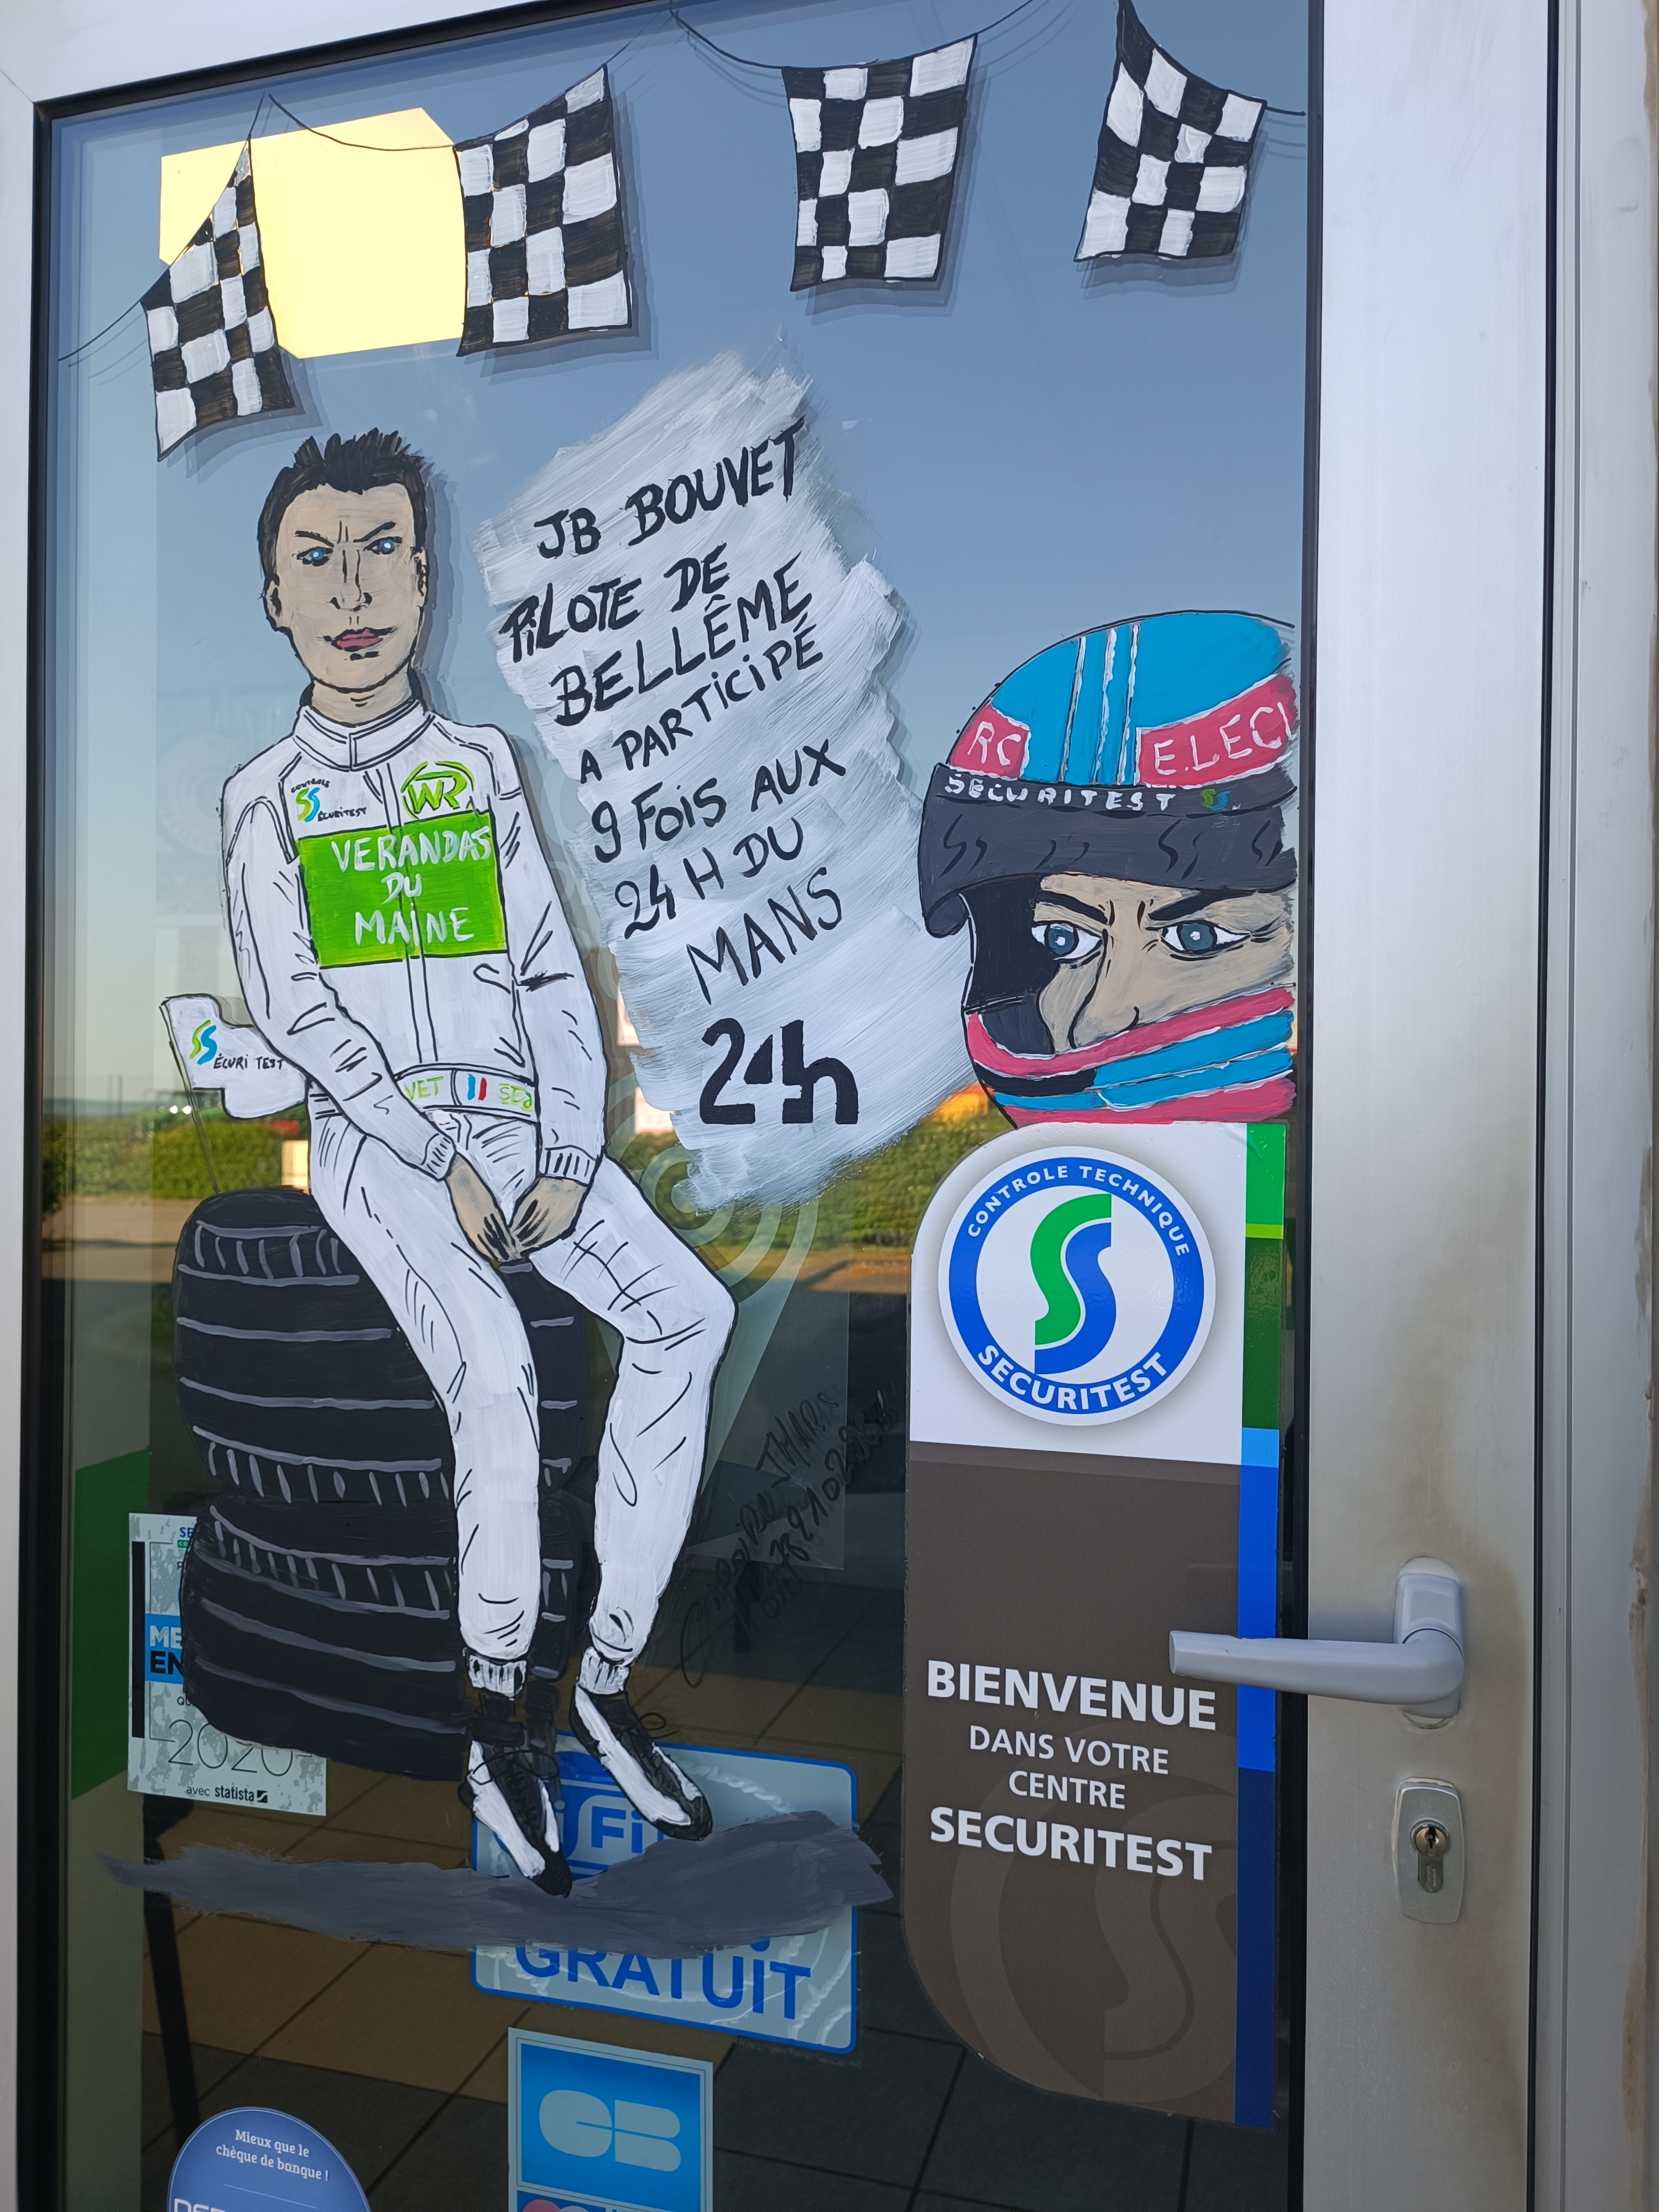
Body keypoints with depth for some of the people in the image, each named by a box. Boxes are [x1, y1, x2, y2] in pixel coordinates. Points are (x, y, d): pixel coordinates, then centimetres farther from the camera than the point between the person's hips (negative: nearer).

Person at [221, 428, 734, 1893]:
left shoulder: (482, 762, 14)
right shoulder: (269, 795, 8)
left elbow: (553, 973, 8)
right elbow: (292, 1012, -2)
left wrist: (569, 1159, -6)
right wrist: (445, 1163, -13)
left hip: (520, 1124, 3)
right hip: (378, 1134, -2)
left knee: (688, 1315, -23)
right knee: (494, 1364, -31)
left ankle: (610, 1681, -15)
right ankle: (501, 1726, -14)